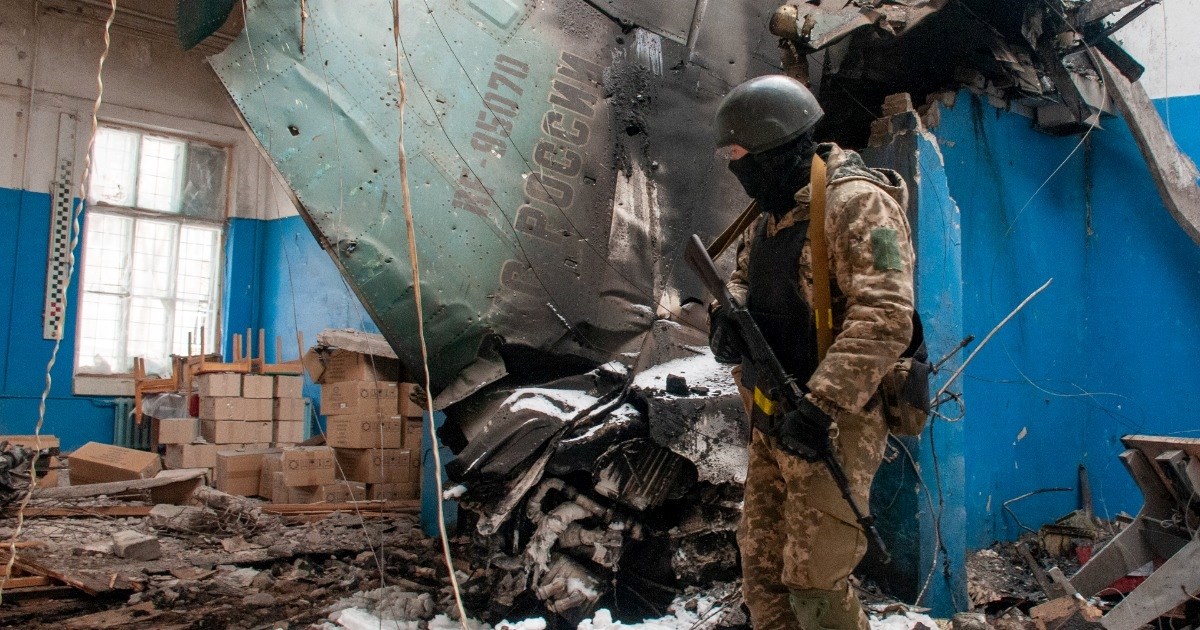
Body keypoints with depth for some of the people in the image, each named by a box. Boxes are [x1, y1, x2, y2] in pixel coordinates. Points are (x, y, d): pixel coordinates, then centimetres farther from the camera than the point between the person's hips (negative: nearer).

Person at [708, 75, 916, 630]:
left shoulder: (855, 203, -16)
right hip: (772, 420, 9)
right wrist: (726, 312, -6)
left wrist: (819, 405, -32)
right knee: (761, 569, 15)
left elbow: (884, 319, -25)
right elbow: (743, 277, 19)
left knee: (813, 583, -3)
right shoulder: (772, 213, 13)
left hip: (831, 424, -9)